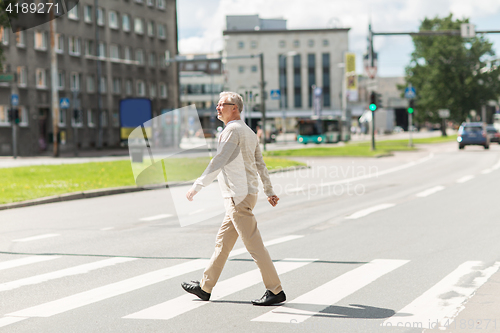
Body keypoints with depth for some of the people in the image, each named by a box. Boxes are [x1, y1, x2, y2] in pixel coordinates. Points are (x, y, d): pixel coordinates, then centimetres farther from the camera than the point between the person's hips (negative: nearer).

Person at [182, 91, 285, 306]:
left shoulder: (232, 130, -14)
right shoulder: (248, 132, 16)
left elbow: (218, 162, -20)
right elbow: (260, 164, 21)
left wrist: (197, 186, -18)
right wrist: (269, 191, 27)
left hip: (238, 197, -10)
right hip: (246, 194, 10)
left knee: (254, 245, -8)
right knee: (222, 242, 15)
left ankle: (275, 291, -5)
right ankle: (205, 287, 23)